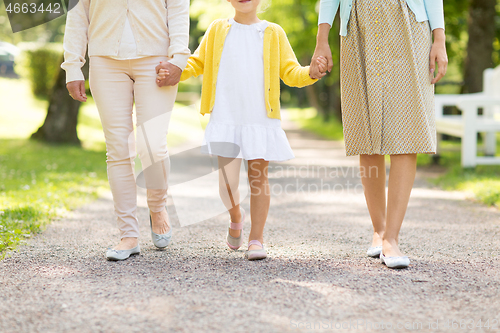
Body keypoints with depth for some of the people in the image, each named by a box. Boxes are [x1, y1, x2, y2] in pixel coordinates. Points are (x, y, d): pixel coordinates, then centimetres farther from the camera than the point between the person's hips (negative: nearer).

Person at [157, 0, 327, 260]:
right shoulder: (217, 30, 10)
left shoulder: (273, 34, 9)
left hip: (261, 120, 0)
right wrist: (173, 72, 0)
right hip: (225, 119, 0)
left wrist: (311, 72, -12)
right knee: (228, 182, -4)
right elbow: (197, 63, 17)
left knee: (258, 176, 2)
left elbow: (290, 72, 8)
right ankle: (236, 217, 28)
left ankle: (256, 239, 12)